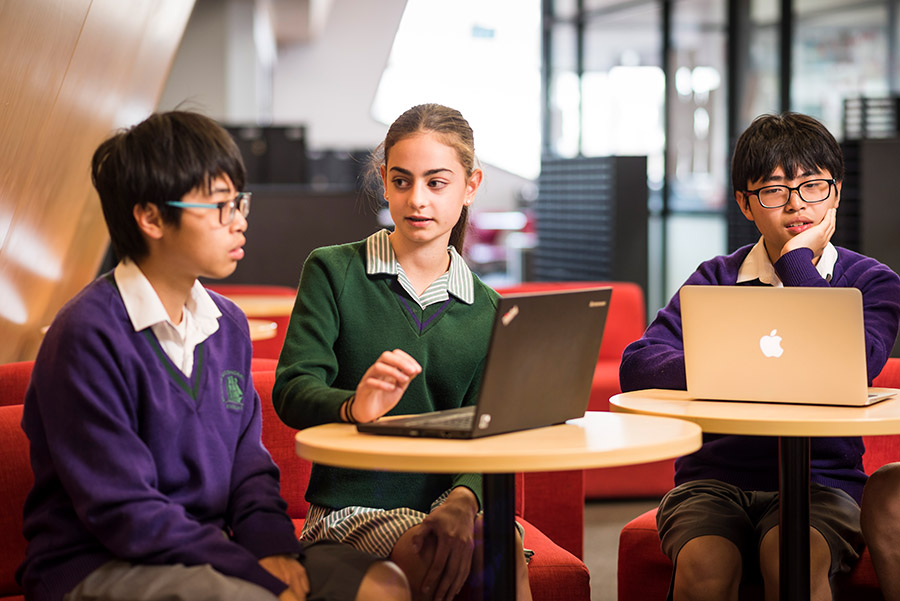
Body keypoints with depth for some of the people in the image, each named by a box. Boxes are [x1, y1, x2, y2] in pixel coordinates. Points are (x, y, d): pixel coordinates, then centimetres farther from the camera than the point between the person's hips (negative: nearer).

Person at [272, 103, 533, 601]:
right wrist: (354, 408, -32)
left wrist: (462, 500, -18)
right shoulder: (333, 272, 2)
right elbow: (291, 390, -9)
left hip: (447, 499, 3)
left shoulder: (487, 312, 12)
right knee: (436, 561, -33)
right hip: (352, 504, -3)